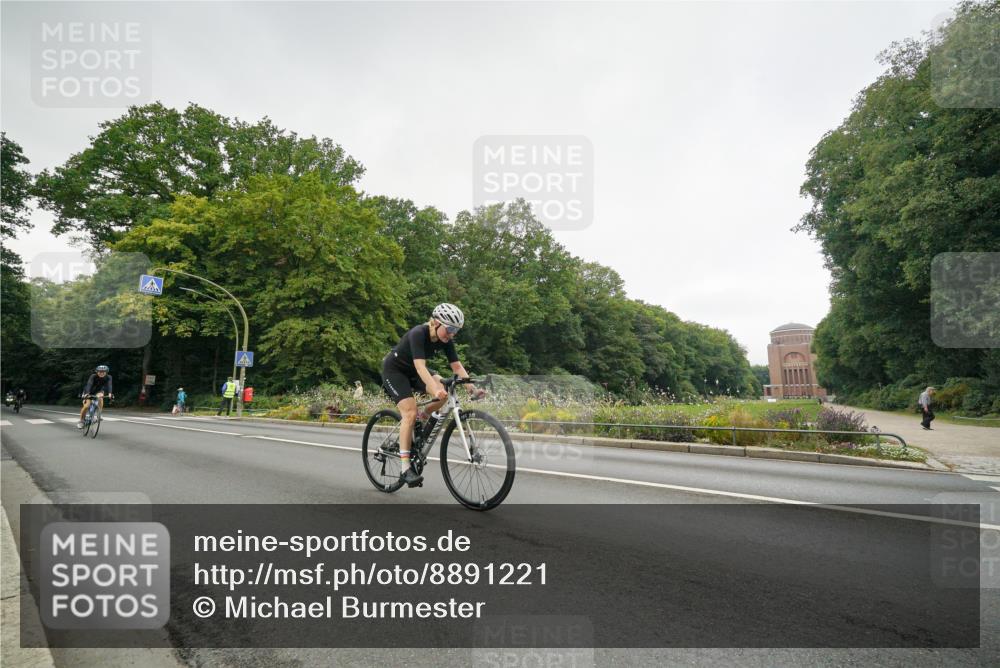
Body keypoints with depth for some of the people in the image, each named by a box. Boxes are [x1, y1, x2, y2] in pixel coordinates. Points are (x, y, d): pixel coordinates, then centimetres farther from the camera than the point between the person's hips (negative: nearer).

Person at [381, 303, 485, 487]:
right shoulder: (418, 334, -32)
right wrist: (435, 389, -57)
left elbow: (457, 366, -14)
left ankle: (422, 421, 6)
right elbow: (420, 366, -43)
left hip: (412, 370, 6)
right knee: (410, 413, -20)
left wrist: (472, 389, -27)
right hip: (394, 369, -6)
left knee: (444, 391, -20)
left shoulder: (446, 340, -13)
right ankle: (406, 469, -17)